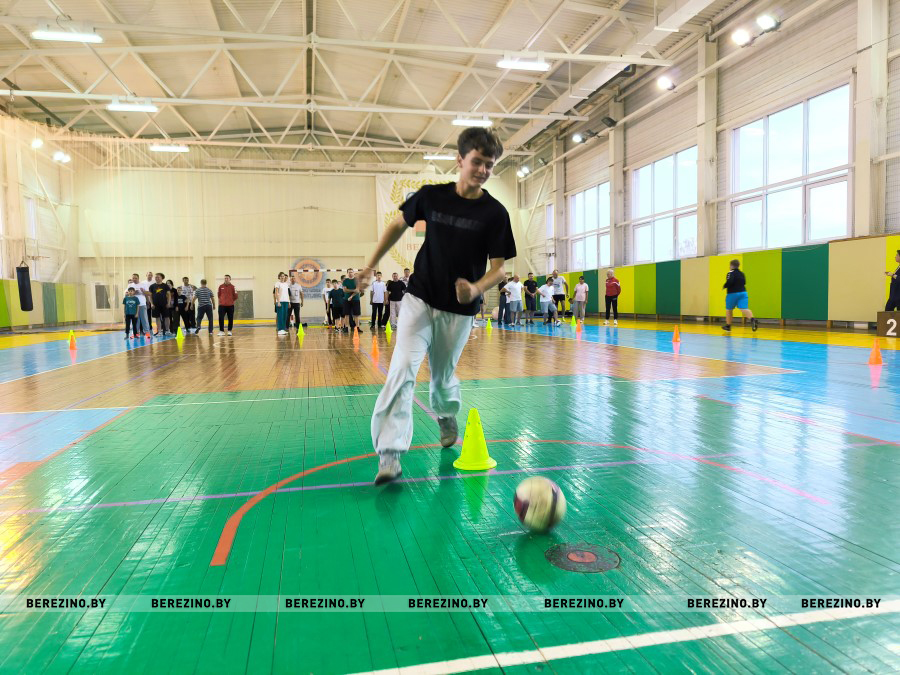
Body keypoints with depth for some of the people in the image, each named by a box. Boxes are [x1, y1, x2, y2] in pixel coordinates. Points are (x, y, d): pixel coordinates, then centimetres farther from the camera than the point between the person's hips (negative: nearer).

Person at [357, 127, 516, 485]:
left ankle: (447, 416, 46)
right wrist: (371, 265, 14)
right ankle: (390, 453, -14)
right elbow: (398, 225, 13)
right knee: (402, 369, -15)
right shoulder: (431, 196, -3)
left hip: (459, 310, 0)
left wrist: (476, 288, -28)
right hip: (419, 299, 1)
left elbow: (498, 267, -7)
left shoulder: (495, 213, -8)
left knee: (443, 376, 11)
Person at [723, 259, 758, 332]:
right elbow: (744, 282, 19)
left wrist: (724, 286, -7)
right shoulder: (742, 274, 12)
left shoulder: (731, 273, -9)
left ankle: (728, 325, 24)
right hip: (743, 292, 5)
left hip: (732, 293, -5)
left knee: (729, 309, 14)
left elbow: (729, 282, -24)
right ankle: (752, 319, -36)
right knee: (744, 309, -9)